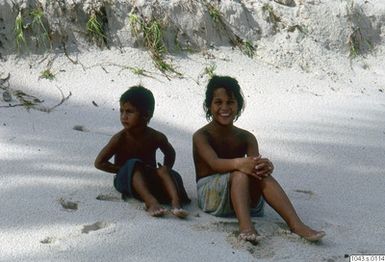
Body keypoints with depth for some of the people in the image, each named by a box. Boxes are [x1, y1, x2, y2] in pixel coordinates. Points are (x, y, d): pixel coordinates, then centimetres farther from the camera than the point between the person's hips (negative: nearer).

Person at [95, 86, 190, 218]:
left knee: (164, 171, -24)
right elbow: (99, 162, -11)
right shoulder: (120, 138, -15)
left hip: (150, 178, 3)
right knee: (133, 164, -32)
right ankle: (150, 201, -51)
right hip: (127, 179, -2)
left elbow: (170, 154, 13)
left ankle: (175, 202, -42)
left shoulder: (157, 137, -9)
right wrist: (123, 169, -15)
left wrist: (165, 169, -5)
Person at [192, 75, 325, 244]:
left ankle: (296, 225, -41)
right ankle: (245, 227, -54)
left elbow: (256, 161, -12)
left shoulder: (246, 138, 8)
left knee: (262, 173, -28)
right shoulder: (201, 136, -5)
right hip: (210, 195, -3)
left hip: (244, 197, 3)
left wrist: (266, 166, -38)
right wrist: (239, 163, -46)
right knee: (240, 173, -33)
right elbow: (214, 163, -24)